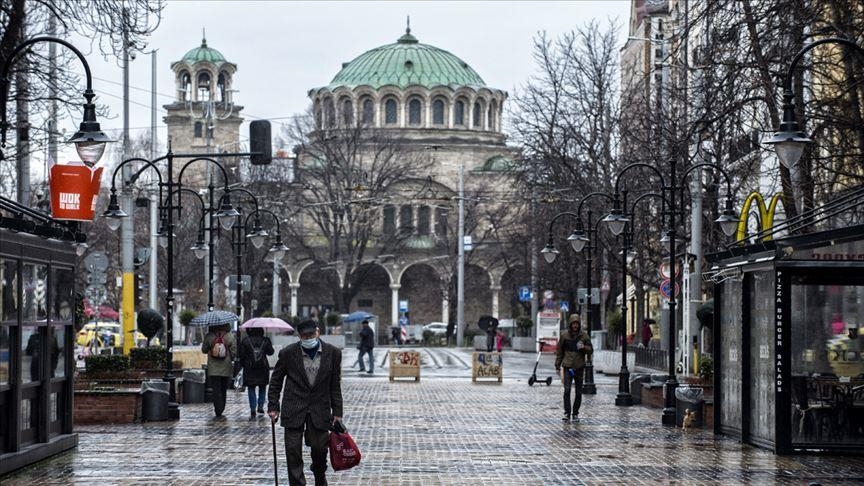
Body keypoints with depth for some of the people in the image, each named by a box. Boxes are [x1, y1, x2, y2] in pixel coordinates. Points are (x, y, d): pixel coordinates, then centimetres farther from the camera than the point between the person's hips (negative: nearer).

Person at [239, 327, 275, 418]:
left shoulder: (245, 341, -7)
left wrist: (242, 364, 11)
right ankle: (260, 406, 9)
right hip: (263, 368, 1)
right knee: (262, 387, 17)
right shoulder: (265, 340, -4)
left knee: (251, 388, 6)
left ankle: (253, 409, -1)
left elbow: (242, 355, -5)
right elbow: (270, 352, 7)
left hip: (249, 369, -1)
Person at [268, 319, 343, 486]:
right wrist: (273, 406, -1)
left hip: (320, 409, 1)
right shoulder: (288, 353, -6)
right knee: (293, 451, -3)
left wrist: (337, 412, 2)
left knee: (319, 448, 6)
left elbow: (335, 385, 4)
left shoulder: (332, 353, -2)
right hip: (294, 409, -1)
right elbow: (276, 380, 5)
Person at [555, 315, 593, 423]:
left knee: (578, 392, 6)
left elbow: (590, 350, 6)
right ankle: (567, 413, -10)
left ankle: (575, 413, 15)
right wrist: (557, 366, 6)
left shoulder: (584, 336, 3)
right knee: (567, 390, -12)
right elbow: (559, 351, 8)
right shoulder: (564, 335, 2)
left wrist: (583, 347, -15)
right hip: (567, 367, -1)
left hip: (579, 367, 1)